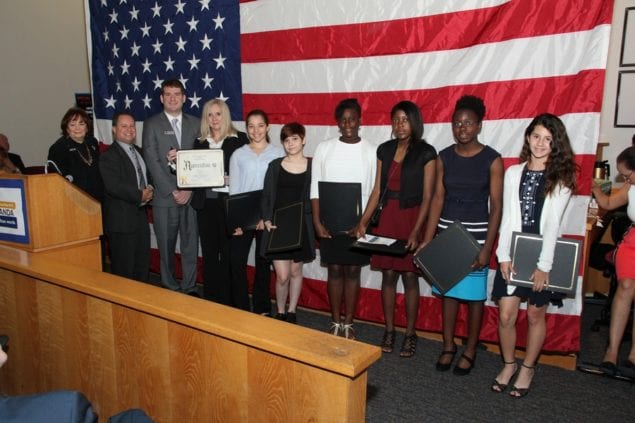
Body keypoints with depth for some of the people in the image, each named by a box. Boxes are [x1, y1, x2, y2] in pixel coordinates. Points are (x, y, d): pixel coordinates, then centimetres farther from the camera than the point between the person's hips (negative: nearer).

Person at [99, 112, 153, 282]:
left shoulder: (139, 152, 15)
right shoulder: (108, 156, -11)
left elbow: (147, 176, 23)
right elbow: (114, 186, -23)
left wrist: (149, 189, 1)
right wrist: (139, 196, -17)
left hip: (141, 217, 8)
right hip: (121, 221, -8)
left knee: (143, 266, 16)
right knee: (124, 269, 2)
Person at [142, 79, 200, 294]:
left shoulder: (195, 123, 10)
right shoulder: (152, 124, 3)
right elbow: (152, 161, -4)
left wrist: (189, 190, -6)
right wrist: (173, 191, -11)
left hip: (192, 195, 2)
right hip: (164, 197, -2)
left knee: (190, 244, 7)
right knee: (166, 246, 6)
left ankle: (189, 288, 19)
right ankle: (170, 288, 21)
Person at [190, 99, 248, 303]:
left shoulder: (239, 139, 0)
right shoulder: (200, 142, 13)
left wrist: (229, 179, -19)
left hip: (228, 202, -4)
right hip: (205, 202, 4)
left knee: (228, 252, 1)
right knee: (209, 252, 11)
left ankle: (227, 300, 14)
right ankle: (210, 298, 23)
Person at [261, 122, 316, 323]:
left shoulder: (312, 166, 1)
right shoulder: (275, 165, 5)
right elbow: (266, 196, 4)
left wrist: (316, 226, -8)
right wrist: (267, 220, -9)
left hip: (301, 226, 0)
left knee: (296, 271, 11)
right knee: (282, 275, -3)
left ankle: (291, 311, 30)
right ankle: (280, 312, 20)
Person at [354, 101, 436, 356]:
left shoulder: (426, 153, -5)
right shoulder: (384, 150, 7)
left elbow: (427, 196, -8)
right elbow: (377, 190, 8)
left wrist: (416, 231, -17)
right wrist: (363, 222, 1)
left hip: (412, 218, -3)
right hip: (387, 217, 4)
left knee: (409, 276, 3)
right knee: (388, 275, 7)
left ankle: (410, 334, 17)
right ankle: (389, 330, 20)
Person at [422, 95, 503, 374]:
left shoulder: (492, 160, -8)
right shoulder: (444, 157, 2)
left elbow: (496, 207, -8)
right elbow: (437, 199, 2)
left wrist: (487, 248, -14)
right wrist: (427, 240, -3)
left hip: (476, 236, -3)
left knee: (474, 295, 7)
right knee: (448, 291, 12)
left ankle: (470, 351, 25)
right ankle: (448, 346, 28)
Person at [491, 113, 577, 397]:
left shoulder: (561, 178, -2)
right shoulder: (513, 173, 5)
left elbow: (553, 223, -9)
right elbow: (507, 218, 2)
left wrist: (544, 265, -13)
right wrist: (504, 256, -5)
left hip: (543, 255, -2)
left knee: (535, 314, 8)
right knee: (506, 315, 1)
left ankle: (528, 368, 28)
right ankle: (508, 364, 25)